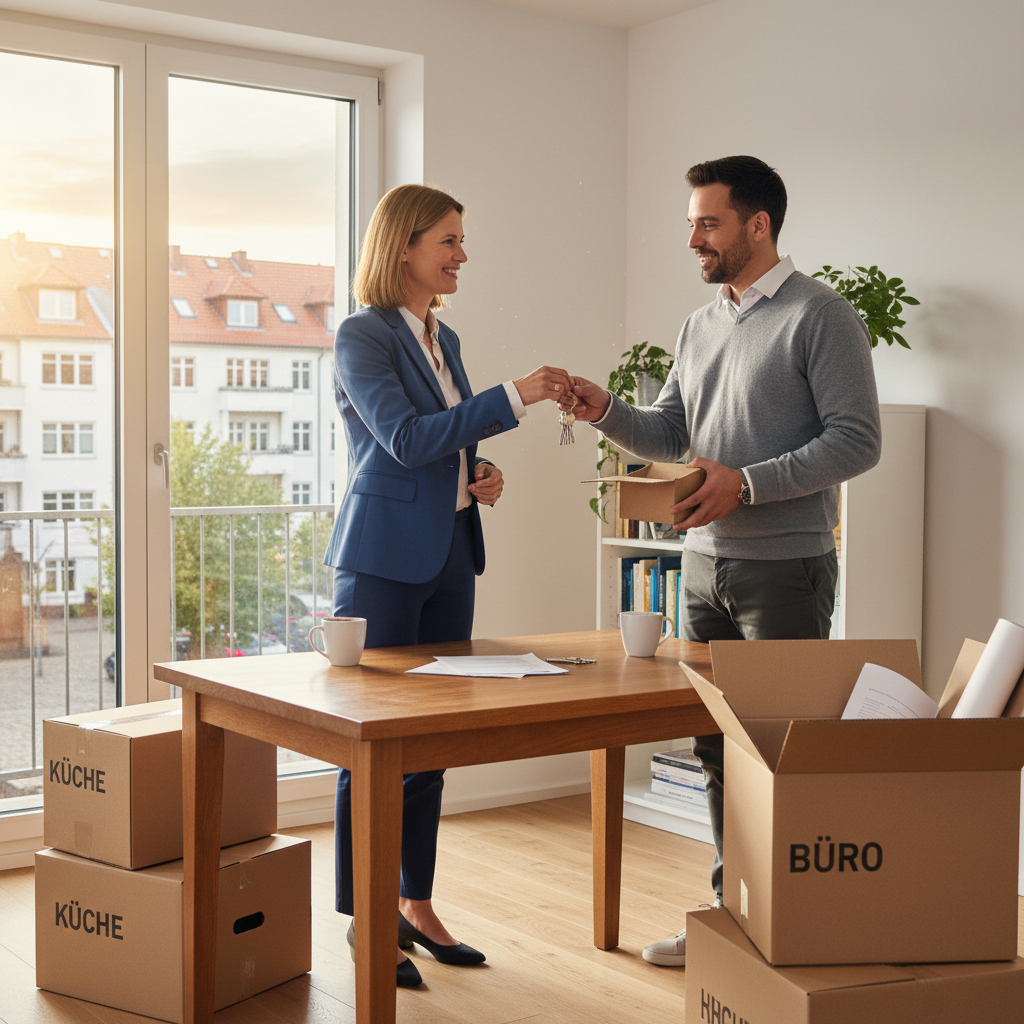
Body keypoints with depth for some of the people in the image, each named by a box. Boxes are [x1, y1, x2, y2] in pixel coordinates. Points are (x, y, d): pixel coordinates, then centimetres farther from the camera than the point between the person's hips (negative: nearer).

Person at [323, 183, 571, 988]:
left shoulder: (444, 339, 14)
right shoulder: (361, 336, -9)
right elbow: (405, 439, -22)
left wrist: (483, 476, 2)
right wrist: (514, 398, -26)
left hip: (449, 554, 8)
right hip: (384, 556, -8)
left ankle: (417, 905, 22)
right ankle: (363, 916, 10)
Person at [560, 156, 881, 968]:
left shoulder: (821, 316, -9)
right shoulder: (701, 325, 14)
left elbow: (856, 441, -15)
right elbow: (669, 434, 15)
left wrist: (747, 484, -22)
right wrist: (606, 411, -3)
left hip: (784, 568, -7)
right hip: (706, 565, 7)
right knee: (717, 746, 13)